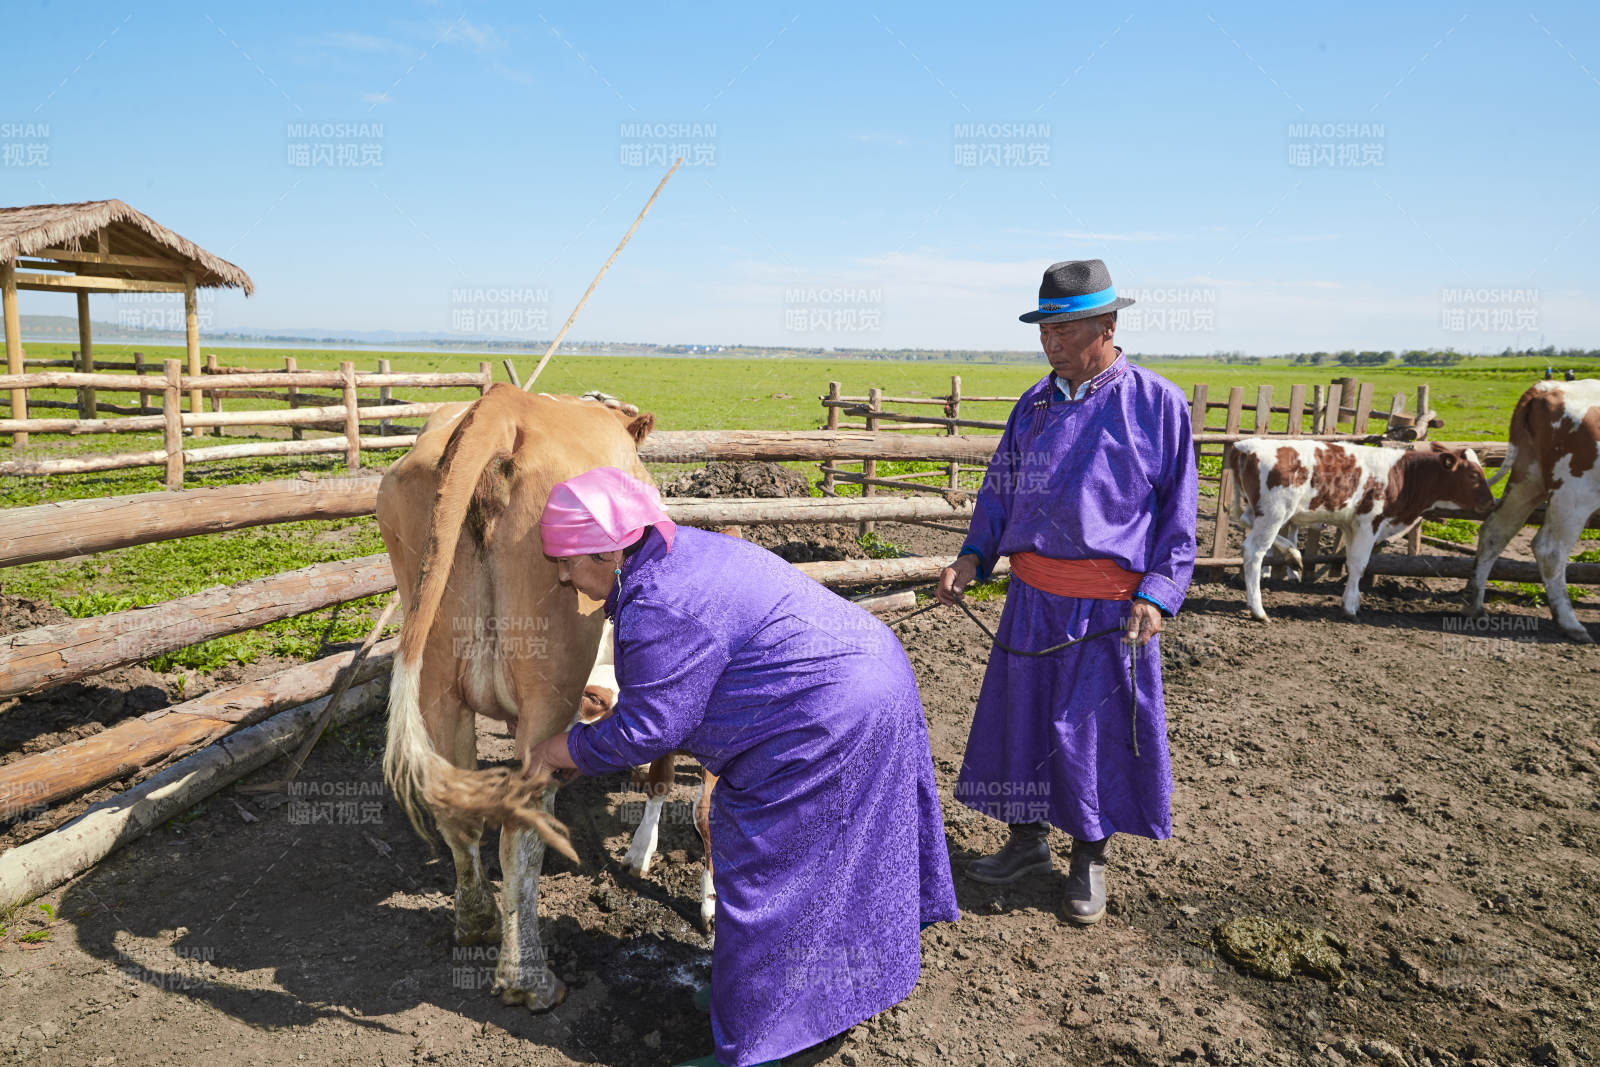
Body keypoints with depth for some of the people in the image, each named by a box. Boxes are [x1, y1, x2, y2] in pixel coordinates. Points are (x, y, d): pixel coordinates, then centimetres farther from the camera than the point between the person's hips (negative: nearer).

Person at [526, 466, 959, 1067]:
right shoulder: (679, 551, 7)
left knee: (768, 869, 2)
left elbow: (643, 732, -18)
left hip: (830, 719, -11)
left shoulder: (661, 613, -25)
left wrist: (564, 749, -3)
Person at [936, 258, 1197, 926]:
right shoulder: (1035, 405, 8)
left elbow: (1177, 514, -3)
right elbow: (1001, 488, 15)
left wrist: (1157, 595, -12)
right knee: (1022, 715, 12)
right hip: (1033, 595, 5)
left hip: (1110, 606, -4)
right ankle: (1028, 842, 31)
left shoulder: (1158, 404, -5)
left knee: (1100, 727, 6)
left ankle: (1090, 860, 27)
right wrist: (973, 555, 0)